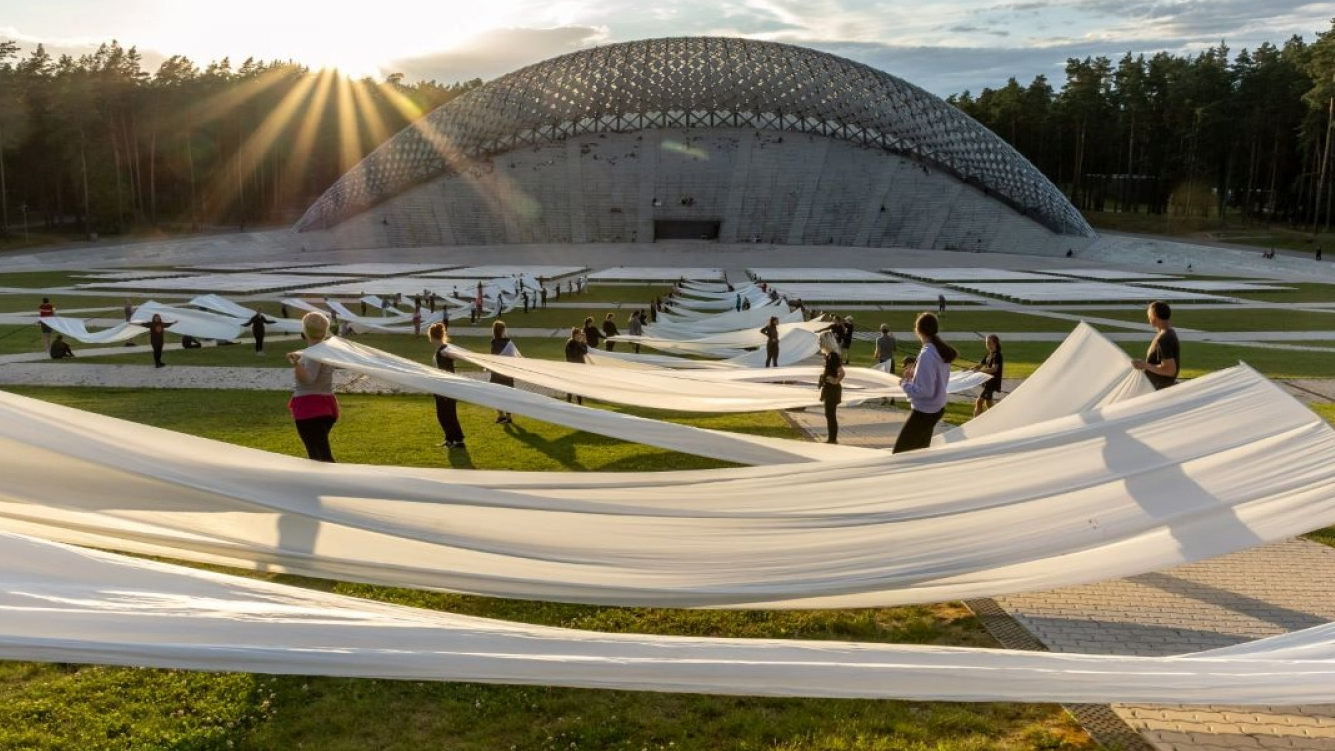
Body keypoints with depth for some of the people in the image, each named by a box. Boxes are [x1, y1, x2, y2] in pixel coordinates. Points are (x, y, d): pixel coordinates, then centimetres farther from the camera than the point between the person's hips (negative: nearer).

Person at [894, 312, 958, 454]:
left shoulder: (927, 354, -23)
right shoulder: (942, 351, 4)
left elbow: (925, 390, -24)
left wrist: (905, 384, -10)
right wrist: (915, 373, 9)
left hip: (924, 411, -9)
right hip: (937, 408, 10)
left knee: (900, 451, -4)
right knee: (920, 448, 21)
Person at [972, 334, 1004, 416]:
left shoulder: (997, 355, -15)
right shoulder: (988, 355, 11)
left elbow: (994, 369, -27)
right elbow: (980, 365, 15)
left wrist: (980, 370, -37)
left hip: (993, 382, -9)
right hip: (987, 381, 9)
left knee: (978, 402, -14)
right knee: (988, 403, 15)